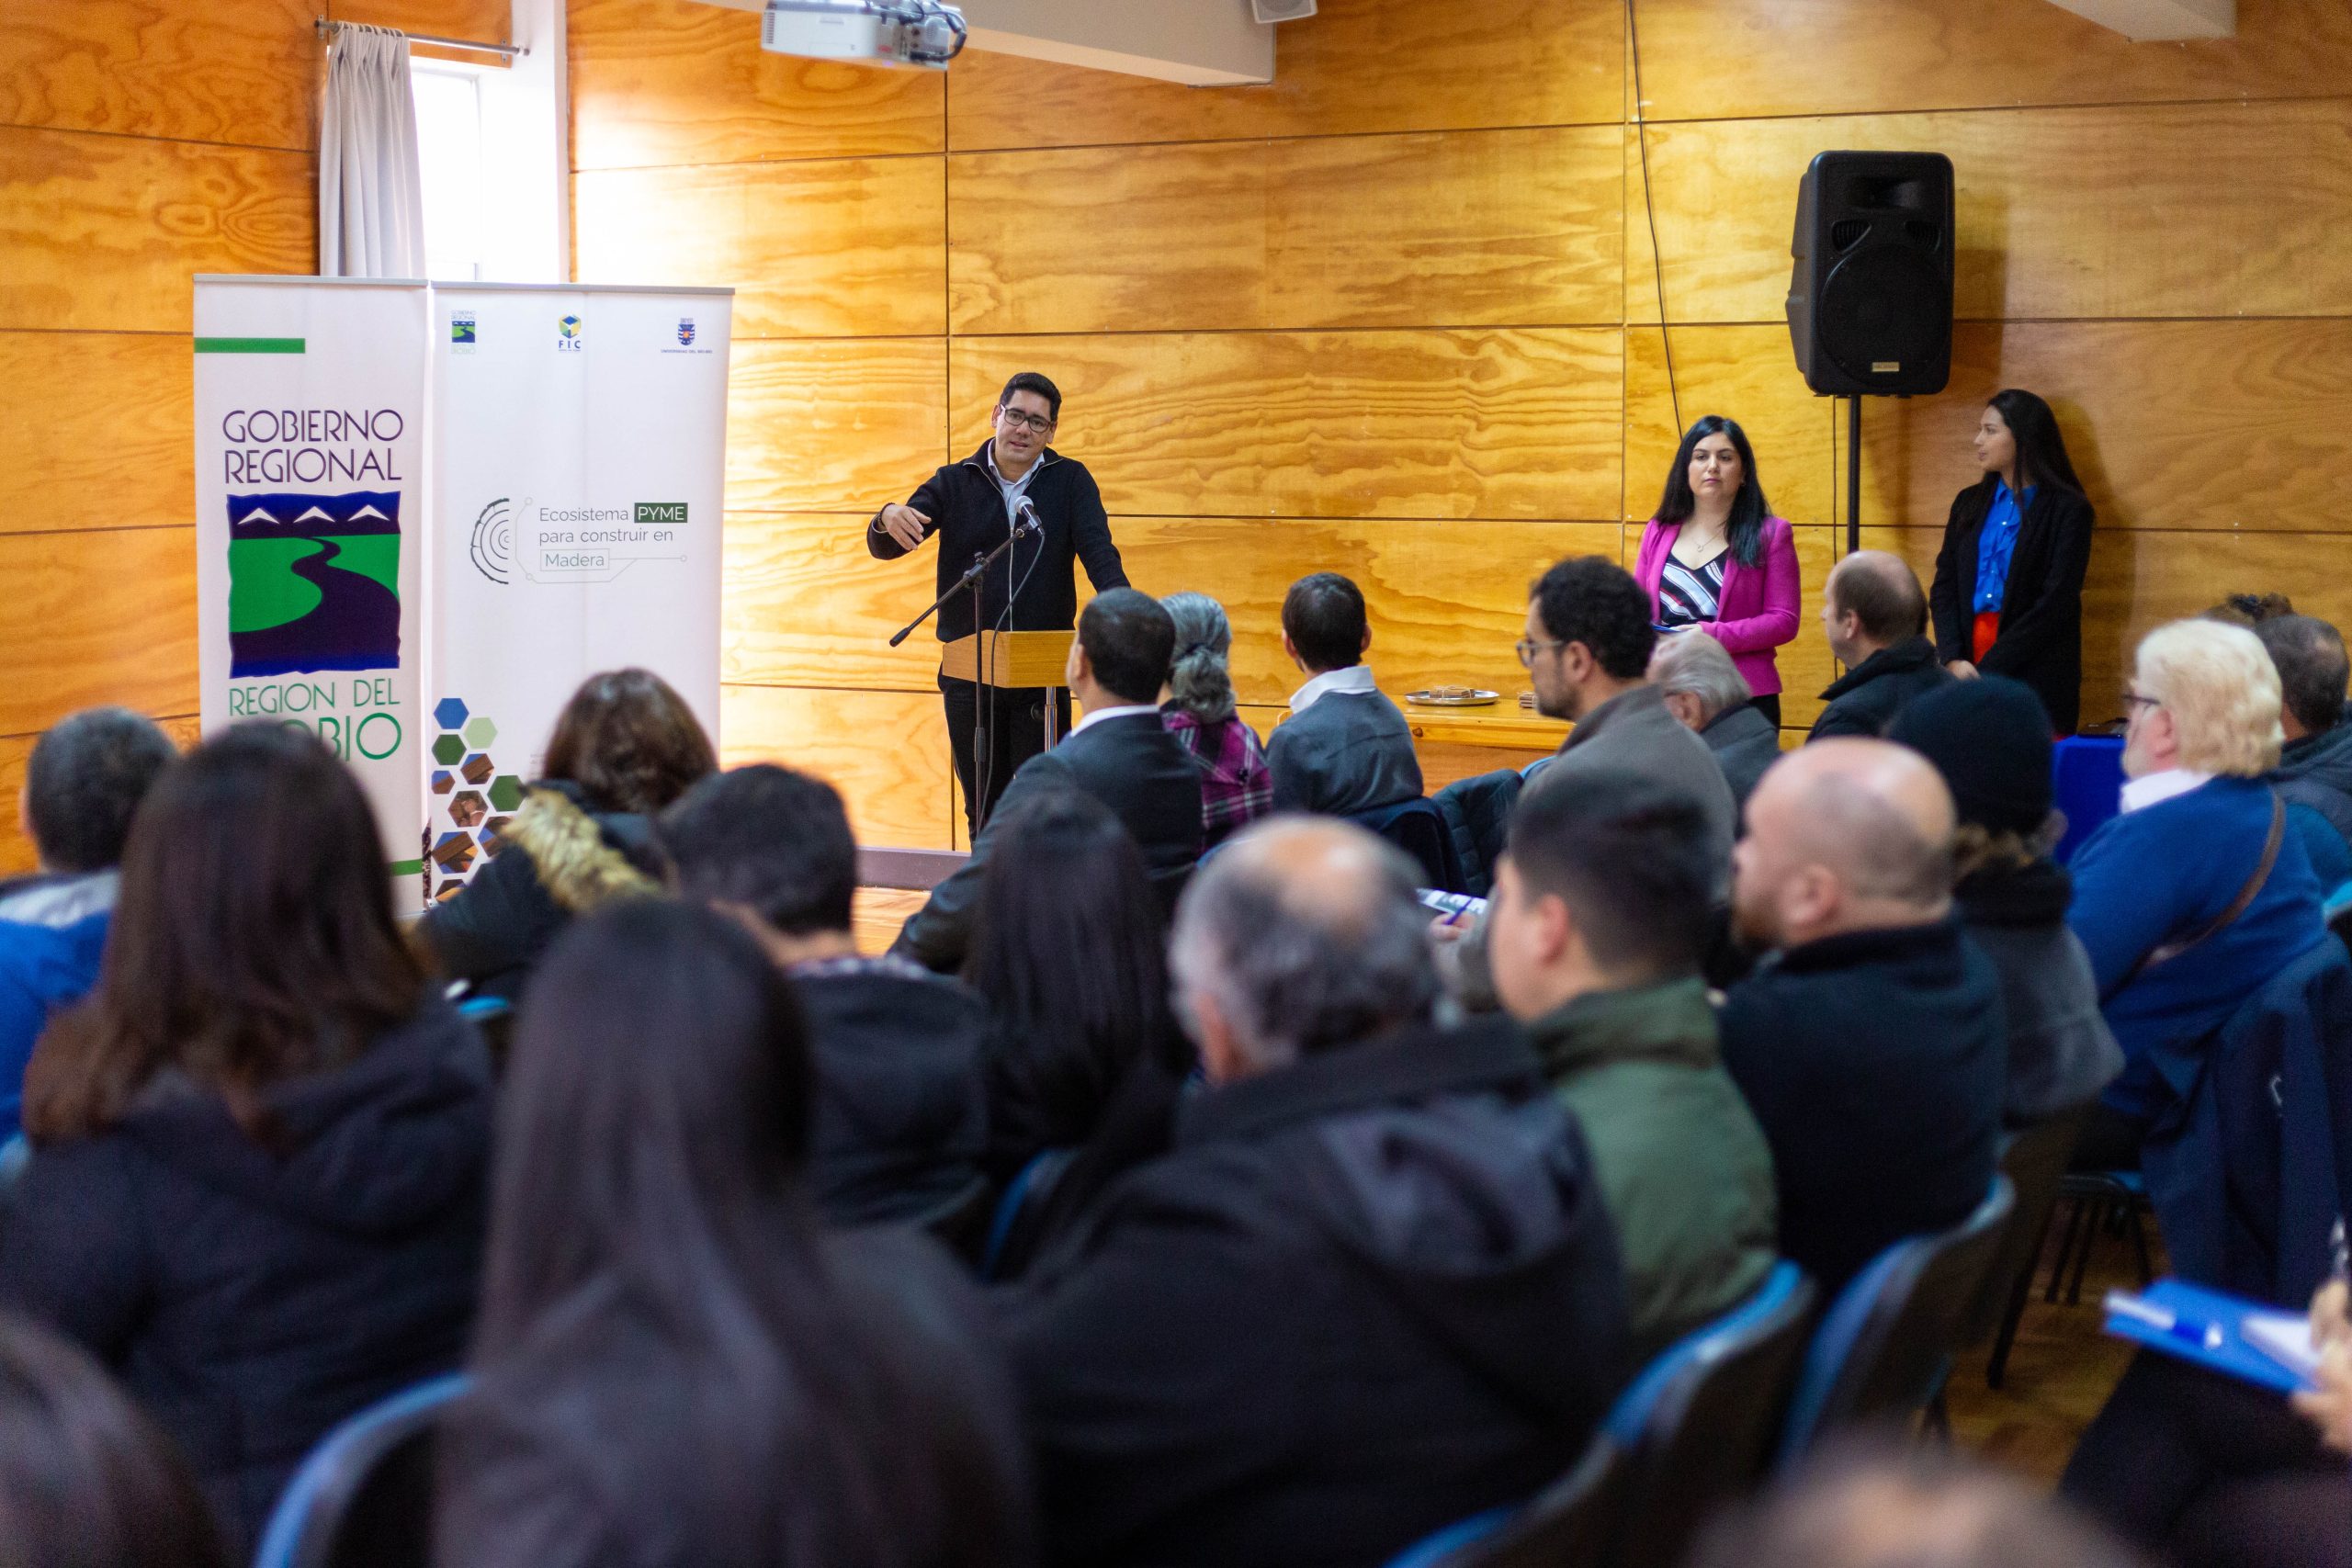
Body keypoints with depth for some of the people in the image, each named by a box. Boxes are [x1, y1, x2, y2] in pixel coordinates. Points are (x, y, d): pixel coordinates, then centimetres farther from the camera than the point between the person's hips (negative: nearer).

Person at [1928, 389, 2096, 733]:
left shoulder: (2068, 510, -3)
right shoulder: (1970, 503, 13)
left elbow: (2056, 602, -10)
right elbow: (1943, 586, 8)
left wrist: (1988, 669, -14)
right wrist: (1953, 659, -9)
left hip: (2036, 675, -4)